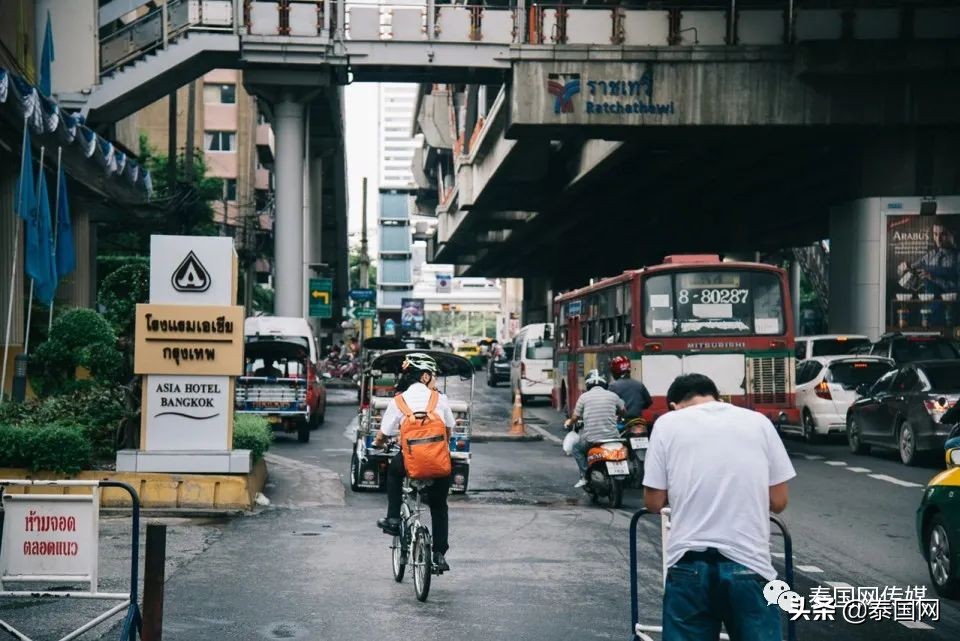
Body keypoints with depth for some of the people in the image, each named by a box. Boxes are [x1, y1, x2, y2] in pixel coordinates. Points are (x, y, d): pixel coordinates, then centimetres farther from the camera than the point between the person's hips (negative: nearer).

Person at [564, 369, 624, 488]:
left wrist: (569, 423, 25)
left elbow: (575, 417, 2)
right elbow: (622, 411, 21)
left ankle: (584, 476, 10)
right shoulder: (613, 395, 5)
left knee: (577, 448, 26)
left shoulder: (584, 397, -1)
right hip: (612, 437, 2)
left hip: (591, 439, -2)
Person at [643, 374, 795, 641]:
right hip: (748, 562, 1)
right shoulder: (758, 421, 8)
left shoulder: (668, 423, 4)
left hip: (689, 563, 0)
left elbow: (654, 502, 4)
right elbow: (778, 501, 8)